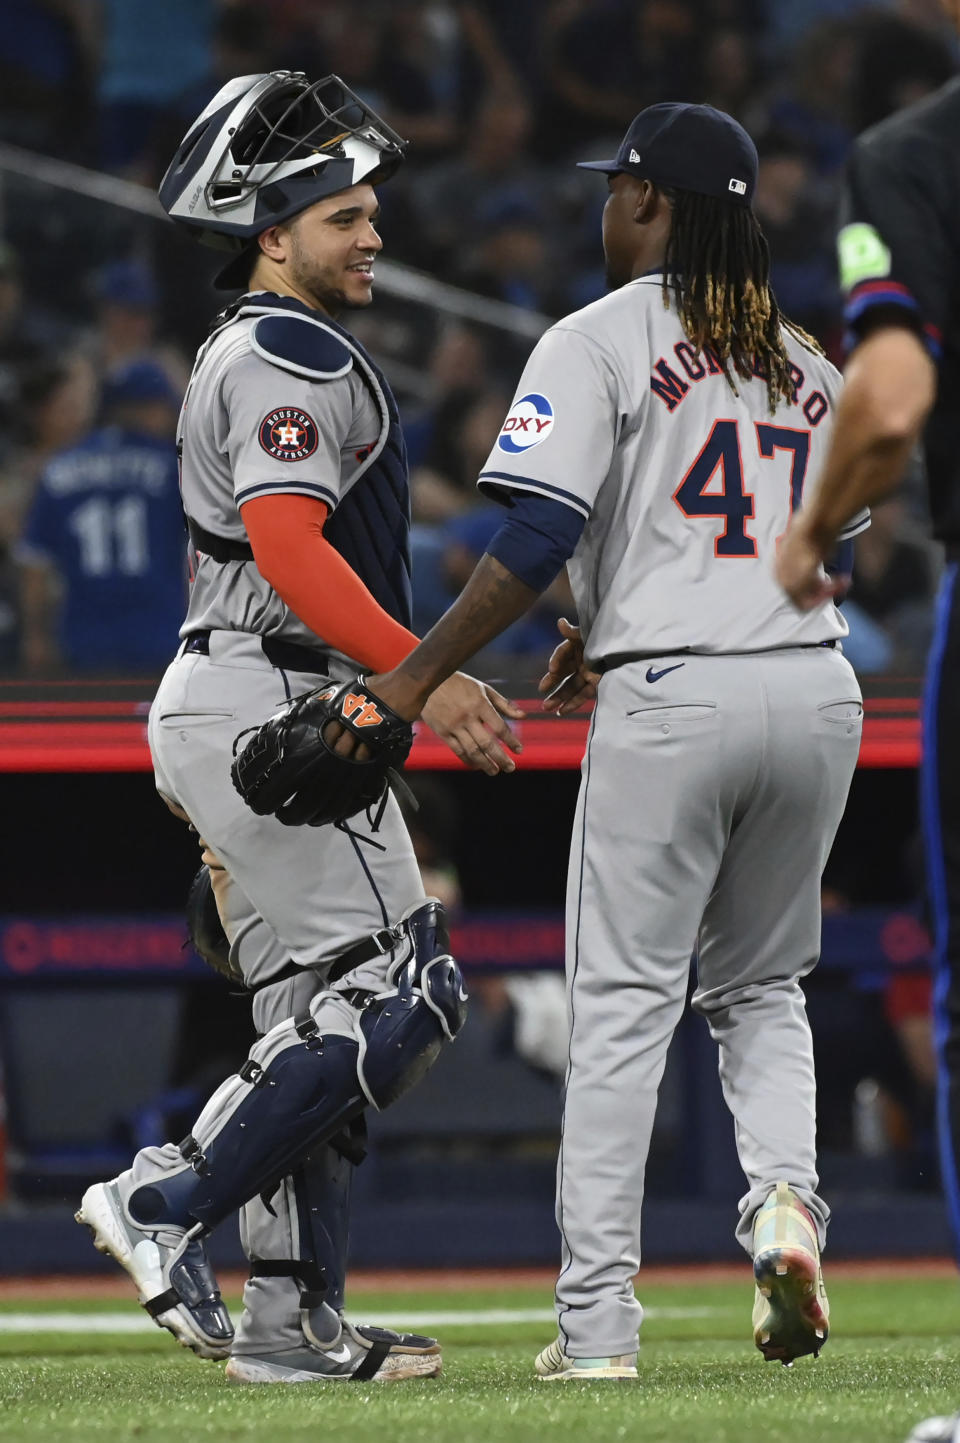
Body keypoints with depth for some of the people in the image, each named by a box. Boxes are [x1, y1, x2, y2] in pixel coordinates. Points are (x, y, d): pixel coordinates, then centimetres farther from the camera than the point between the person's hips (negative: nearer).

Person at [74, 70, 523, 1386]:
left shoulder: (246, 354, 22)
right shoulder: (293, 354, -11)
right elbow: (290, 550, -23)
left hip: (223, 704, 11)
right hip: (269, 705, -11)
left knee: (317, 1021, 9)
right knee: (398, 995, -12)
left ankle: (289, 1319, 7)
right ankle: (168, 1206, -11)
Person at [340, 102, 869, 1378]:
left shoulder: (600, 342, -2)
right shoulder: (809, 363, 17)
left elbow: (539, 540, -13)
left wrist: (418, 674, -8)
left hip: (672, 702, -5)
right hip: (818, 689, 5)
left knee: (623, 1005, -1)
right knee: (760, 984, 20)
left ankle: (597, 1322, -3)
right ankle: (786, 1201, -7)